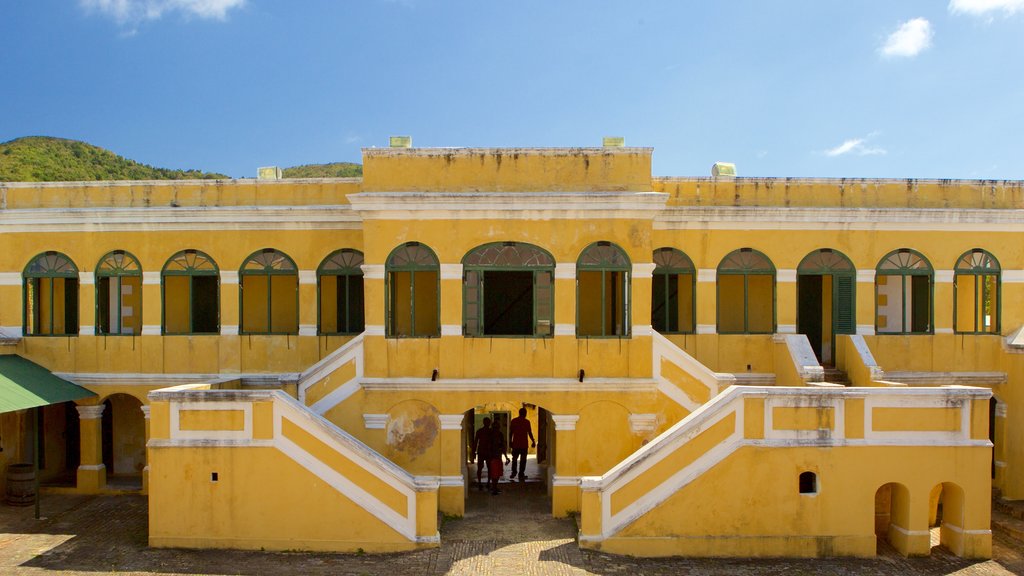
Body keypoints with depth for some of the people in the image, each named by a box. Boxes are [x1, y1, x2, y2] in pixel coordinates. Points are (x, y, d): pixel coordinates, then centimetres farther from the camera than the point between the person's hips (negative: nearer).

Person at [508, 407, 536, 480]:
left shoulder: (513, 421, 1)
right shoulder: (527, 422, -7)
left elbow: (510, 432, 4)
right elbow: (529, 433, -5)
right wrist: (533, 441, 6)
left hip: (515, 443, 2)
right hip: (524, 444, -2)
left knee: (514, 459, 18)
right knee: (523, 460, 4)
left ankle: (513, 472, 15)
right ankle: (521, 476, 3)